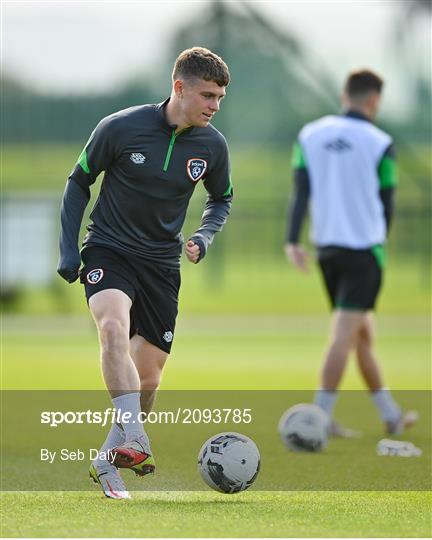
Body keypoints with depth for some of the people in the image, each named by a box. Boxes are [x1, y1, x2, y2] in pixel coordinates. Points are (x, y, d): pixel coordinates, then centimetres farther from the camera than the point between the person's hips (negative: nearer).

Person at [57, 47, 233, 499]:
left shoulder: (212, 145, -4)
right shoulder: (120, 128, -13)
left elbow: (221, 199, 16)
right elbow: (79, 182, 1)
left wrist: (204, 237, -4)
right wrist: (68, 251, -4)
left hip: (161, 262, 4)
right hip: (108, 251, -4)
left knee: (148, 376, 4)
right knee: (114, 325, -34)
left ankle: (108, 463, 25)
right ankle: (134, 441, -43)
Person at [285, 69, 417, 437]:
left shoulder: (310, 135, 5)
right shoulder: (379, 143, -6)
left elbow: (301, 193, -2)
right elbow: (387, 203, 0)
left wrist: (292, 241, -7)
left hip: (326, 247, 6)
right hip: (365, 247, -5)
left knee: (362, 334, 15)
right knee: (346, 334, -6)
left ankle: (391, 415, 25)